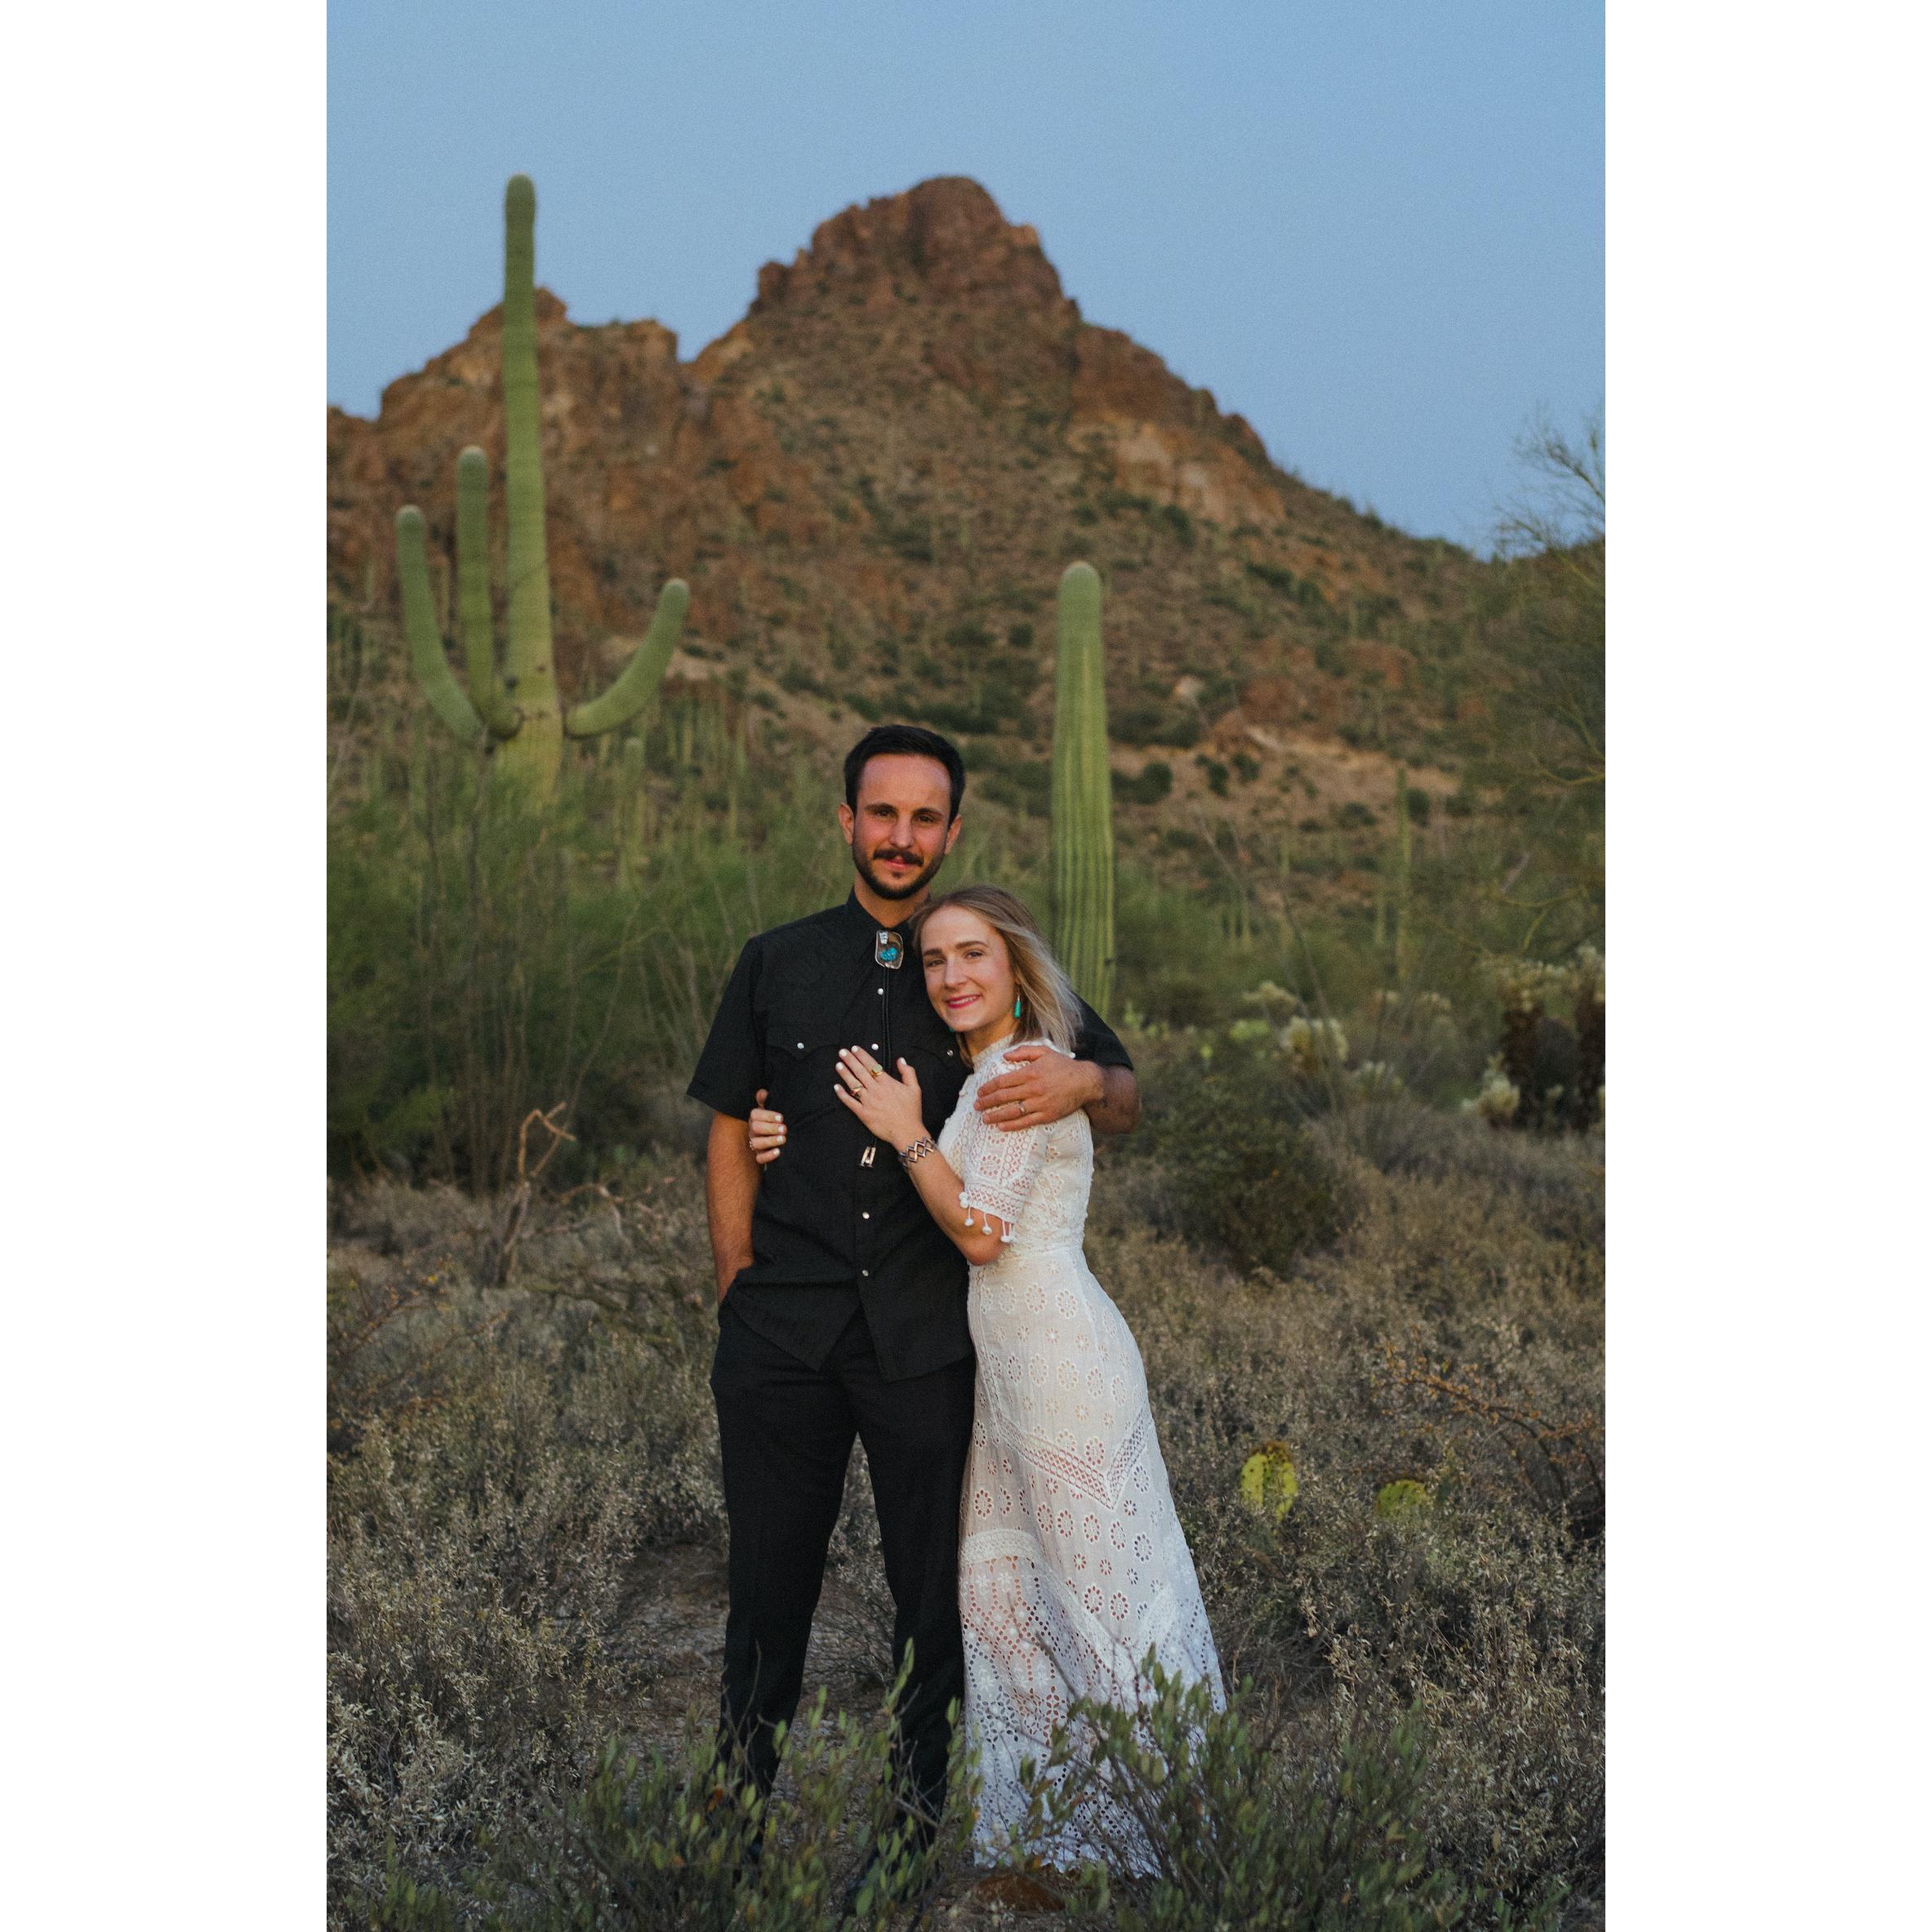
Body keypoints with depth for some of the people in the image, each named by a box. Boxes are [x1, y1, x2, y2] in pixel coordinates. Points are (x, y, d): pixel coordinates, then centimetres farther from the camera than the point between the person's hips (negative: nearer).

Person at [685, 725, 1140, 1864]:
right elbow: (732, 1137, 10)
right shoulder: (777, 966, 9)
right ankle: (743, 1787, 26)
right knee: (770, 1577, 9)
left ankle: (920, 1799, 24)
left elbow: (1128, 1104, 11)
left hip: (927, 1334, 0)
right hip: (784, 1330, 1)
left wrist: (1086, 1082, -14)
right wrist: (739, 1292, 2)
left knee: (932, 1587, 7)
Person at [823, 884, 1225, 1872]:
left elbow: (980, 1232, -18)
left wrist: (907, 1133, -8)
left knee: (1098, 1589, -1)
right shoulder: (989, 1071, 16)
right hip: (1009, 1361, 10)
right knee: (997, 1583, 16)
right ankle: (1039, 1816, 27)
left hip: (1060, 1361, -10)